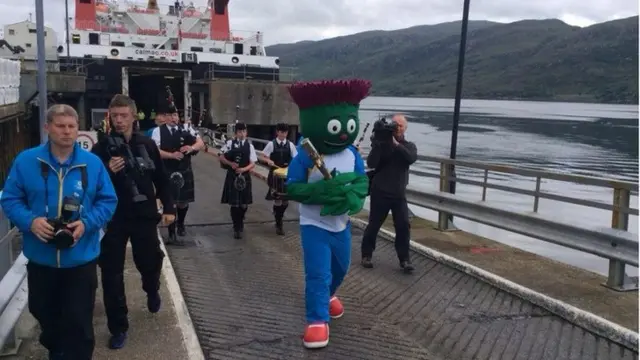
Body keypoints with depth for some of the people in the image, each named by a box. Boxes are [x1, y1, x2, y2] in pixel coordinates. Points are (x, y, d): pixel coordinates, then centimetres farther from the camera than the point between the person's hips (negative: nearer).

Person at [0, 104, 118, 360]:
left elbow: (108, 201, 0)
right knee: (45, 315, 22)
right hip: (41, 258, 2)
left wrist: (87, 224, -17)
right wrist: (30, 221, -18)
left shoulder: (93, 163, -5)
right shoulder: (26, 161, -4)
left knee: (79, 323, 6)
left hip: (80, 259, -2)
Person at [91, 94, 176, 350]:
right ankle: (118, 327, 17)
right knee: (112, 274, 3)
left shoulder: (147, 144, 1)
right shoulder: (101, 148, -4)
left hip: (144, 216, 1)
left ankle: (152, 291, 50)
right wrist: (108, 171, -24)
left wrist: (168, 208, 2)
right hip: (113, 218, -1)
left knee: (150, 262, 14)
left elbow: (161, 179, 6)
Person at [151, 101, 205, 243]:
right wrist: (172, 155, -24)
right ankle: (171, 233, 15)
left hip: (185, 171, 2)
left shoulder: (186, 128, 3)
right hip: (167, 172, -2)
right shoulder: (158, 131, -3)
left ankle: (181, 224, 41)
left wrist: (192, 148, -22)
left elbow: (201, 143, -1)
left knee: (183, 201, 13)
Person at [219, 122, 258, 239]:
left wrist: (244, 169, -19)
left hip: (245, 177, 2)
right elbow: (221, 157, 0)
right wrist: (230, 164, -16)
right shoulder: (229, 143, -2)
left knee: (244, 203, 10)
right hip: (232, 176, -2)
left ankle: (240, 223, 36)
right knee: (234, 203, -2)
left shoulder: (249, 145, 0)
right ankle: (237, 228, 10)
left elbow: (253, 163, -2)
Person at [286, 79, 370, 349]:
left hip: (341, 224, 6)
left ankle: (328, 295, 53)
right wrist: (322, 190, -32)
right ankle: (317, 320, 1)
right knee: (318, 273, -11)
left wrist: (350, 196, -27)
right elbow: (292, 188, -19)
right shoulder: (305, 157, -20)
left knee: (340, 267, 25)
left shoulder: (352, 155, -6)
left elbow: (362, 182, -5)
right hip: (314, 225, -6)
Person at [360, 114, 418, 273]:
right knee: (374, 225, 6)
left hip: (399, 194, 2)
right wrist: (377, 144, -24)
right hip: (380, 192, -2)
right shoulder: (381, 143, -3)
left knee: (403, 225, -5)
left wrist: (396, 144, -25)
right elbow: (371, 163, -16)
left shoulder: (409, 146, 6)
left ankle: (404, 259, 5)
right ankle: (366, 254, 21)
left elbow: (412, 158, -18)